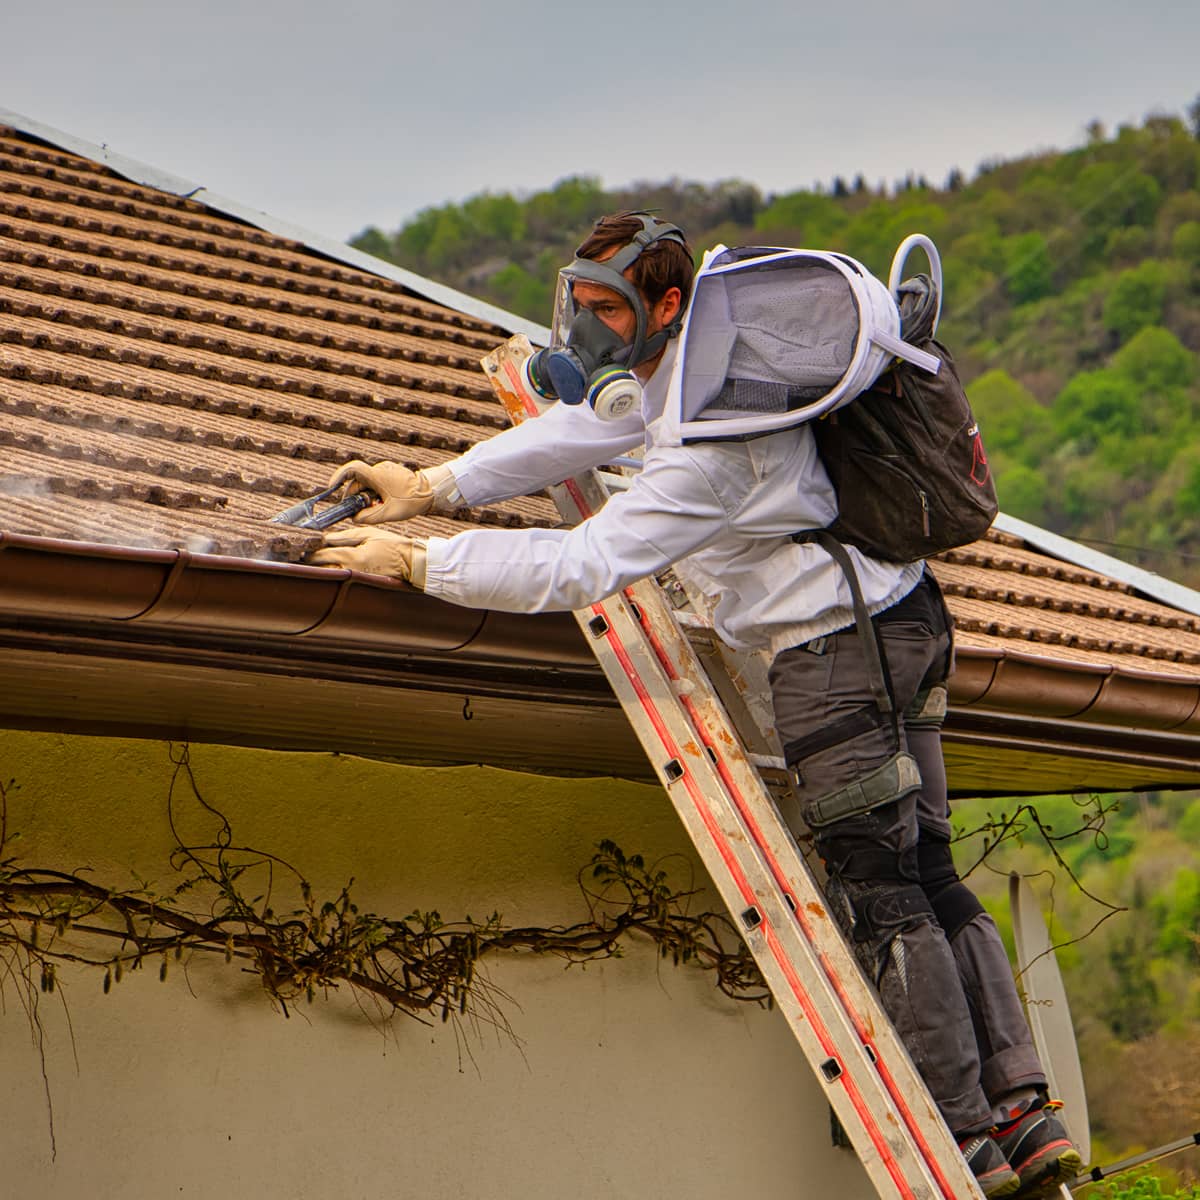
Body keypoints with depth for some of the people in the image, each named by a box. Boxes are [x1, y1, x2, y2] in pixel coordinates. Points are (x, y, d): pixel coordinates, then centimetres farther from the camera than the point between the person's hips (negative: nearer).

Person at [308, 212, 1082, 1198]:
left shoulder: (711, 436, -25)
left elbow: (584, 567, -26)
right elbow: (590, 429, 20)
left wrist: (415, 562, -20)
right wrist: (432, 487, 15)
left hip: (838, 648, -10)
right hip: (908, 620, 10)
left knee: (882, 896, -4)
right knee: (926, 875, 11)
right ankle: (1024, 1117, 12)